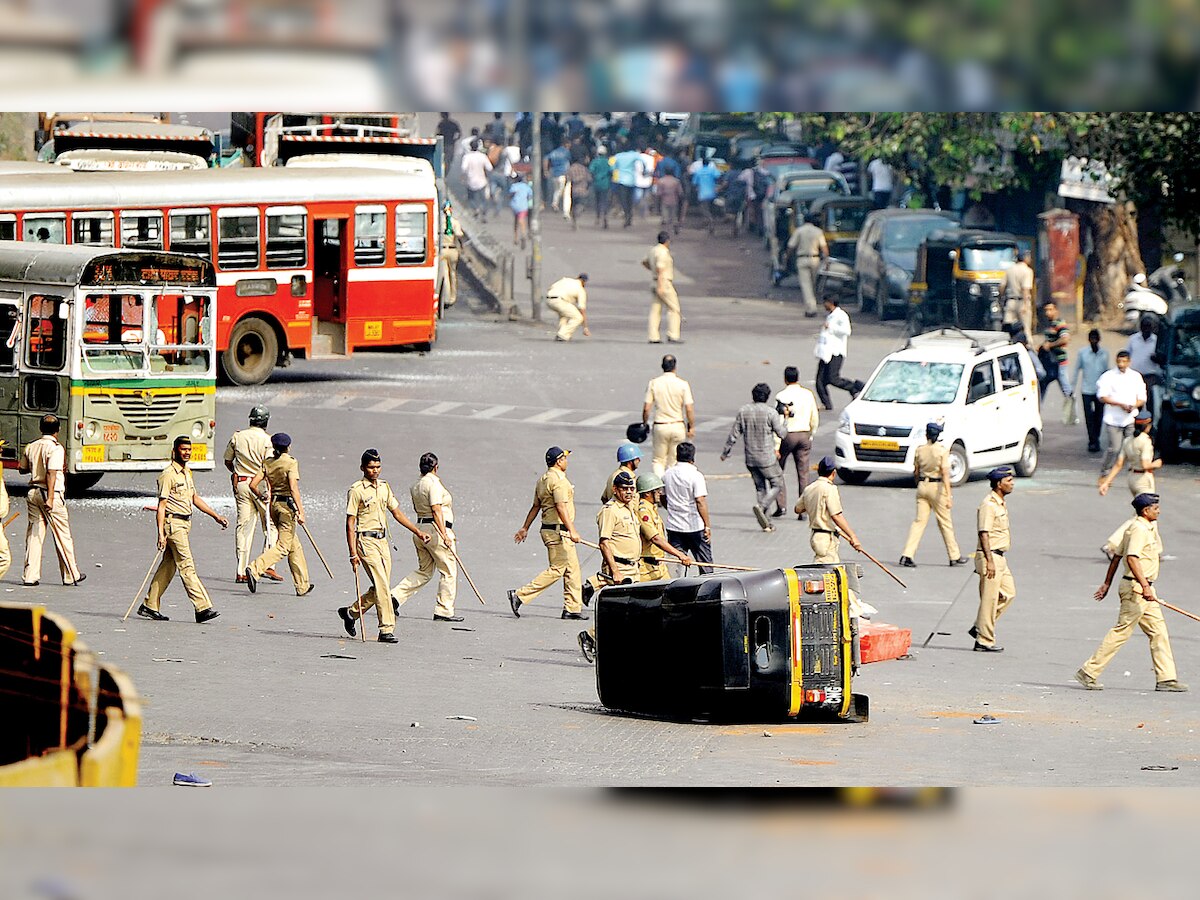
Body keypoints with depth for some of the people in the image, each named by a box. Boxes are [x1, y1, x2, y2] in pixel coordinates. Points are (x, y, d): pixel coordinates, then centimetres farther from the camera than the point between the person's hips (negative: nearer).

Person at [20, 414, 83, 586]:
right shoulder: (56, 448, -12)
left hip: (33, 492, 6)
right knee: (62, 535, 5)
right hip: (50, 494, -6)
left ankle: (30, 576, 3)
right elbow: (52, 473, -22)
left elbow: (22, 469, 19)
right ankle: (71, 575, 11)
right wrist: (50, 499, -25)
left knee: (34, 535, 8)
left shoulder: (30, 447, 7)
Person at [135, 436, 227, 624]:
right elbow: (161, 505, -15)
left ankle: (150, 606, 18)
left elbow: (195, 498, 25)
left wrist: (216, 516, 22)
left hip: (185, 524, 9)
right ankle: (202, 609, -16)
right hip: (173, 523, -9)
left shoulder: (186, 473, 16)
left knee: (168, 566, 12)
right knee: (187, 567, -11)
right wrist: (161, 533, -20)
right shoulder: (168, 474, -12)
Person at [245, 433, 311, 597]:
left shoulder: (268, 463, 5)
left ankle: (302, 585, 21)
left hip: (274, 504, 7)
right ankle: (255, 569, -26)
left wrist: (261, 497, 21)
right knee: (283, 547, -6)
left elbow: (253, 484, 2)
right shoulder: (291, 463, -11)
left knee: (294, 545, 17)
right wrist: (300, 512, -19)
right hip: (288, 504, -7)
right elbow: (293, 488, -19)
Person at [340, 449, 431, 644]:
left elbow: (397, 513, 22)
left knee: (381, 587, 7)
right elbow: (350, 523, -9)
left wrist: (418, 532, 18)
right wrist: (353, 552, -14)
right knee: (381, 585, -14)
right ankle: (386, 630, -13)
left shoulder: (384, 487, 13)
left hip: (382, 540, 7)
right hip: (366, 540, -7)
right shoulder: (356, 490, -8)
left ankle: (351, 613, 27)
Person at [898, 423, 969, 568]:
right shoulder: (942, 451, -10)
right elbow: (945, 474, -17)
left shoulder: (920, 450, 2)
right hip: (937, 486, -3)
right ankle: (954, 556, 16)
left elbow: (916, 472, 10)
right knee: (945, 522, 8)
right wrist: (948, 495, -20)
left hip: (922, 485, 3)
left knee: (919, 521, 5)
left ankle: (907, 555, -8)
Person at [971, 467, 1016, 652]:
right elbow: (984, 533, -20)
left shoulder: (1001, 503, 15)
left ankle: (979, 628, 19)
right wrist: (989, 560, -24)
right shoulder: (988, 504, -16)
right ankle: (984, 640, 1)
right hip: (990, 556, -10)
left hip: (1000, 556, 10)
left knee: (1008, 593, 12)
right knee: (989, 599, -5)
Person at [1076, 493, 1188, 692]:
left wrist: (1107, 584, 24)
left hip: (1144, 588, 11)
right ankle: (1088, 673, -4)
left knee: (1159, 632, 8)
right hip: (1136, 588, -11)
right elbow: (1132, 558, -26)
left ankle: (1166, 678, 8)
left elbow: (1117, 556, 21)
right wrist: (1145, 586, -33)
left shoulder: (1149, 527, 17)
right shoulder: (1138, 529, -14)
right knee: (1122, 631, -8)